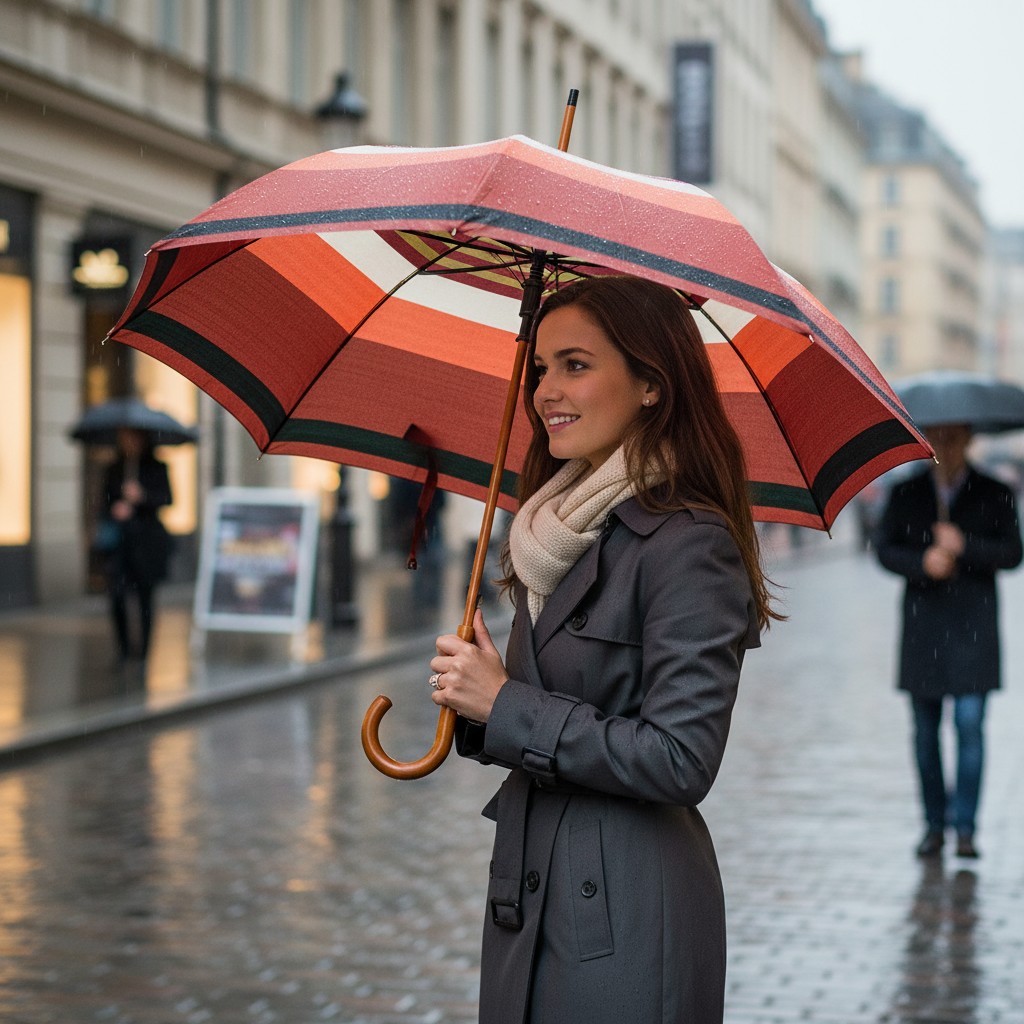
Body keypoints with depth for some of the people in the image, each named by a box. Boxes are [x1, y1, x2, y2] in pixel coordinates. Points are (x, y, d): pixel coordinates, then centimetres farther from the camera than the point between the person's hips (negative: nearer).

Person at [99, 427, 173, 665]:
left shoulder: (155, 467, 6)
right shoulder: (113, 470, 15)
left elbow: (166, 498, -5)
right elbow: (105, 501, 15)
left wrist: (142, 496, -20)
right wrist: (114, 511, -7)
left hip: (146, 539, -2)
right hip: (119, 539, 2)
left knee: (145, 596, 1)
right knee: (117, 593, -12)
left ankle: (143, 651, 10)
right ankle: (123, 648, 0)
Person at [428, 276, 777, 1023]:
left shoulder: (689, 544, -16)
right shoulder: (564, 533, 11)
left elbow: (680, 760, -21)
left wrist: (506, 706, -17)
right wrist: (475, 703, -4)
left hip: (625, 920, -8)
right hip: (529, 889, 8)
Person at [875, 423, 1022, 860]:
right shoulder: (906, 493, 9)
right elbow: (884, 548, 4)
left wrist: (963, 547, -16)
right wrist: (922, 563, -14)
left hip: (972, 629, -2)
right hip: (922, 627, 2)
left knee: (970, 723, -9)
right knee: (925, 731, 5)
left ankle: (965, 827, -3)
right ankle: (934, 824, 14)